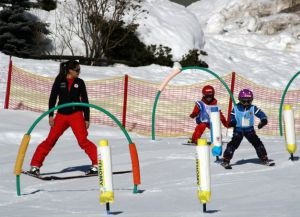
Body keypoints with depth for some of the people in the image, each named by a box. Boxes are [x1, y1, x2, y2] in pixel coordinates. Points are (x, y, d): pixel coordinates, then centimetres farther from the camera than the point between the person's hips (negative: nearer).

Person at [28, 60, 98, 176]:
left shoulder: (80, 82, 4)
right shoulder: (59, 81, 2)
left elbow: (85, 101, 7)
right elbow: (52, 98, 3)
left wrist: (87, 118, 3)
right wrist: (50, 115, -4)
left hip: (76, 114, -1)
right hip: (61, 115, 1)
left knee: (83, 141, -13)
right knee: (50, 140, -1)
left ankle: (96, 164, -10)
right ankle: (35, 165, 5)